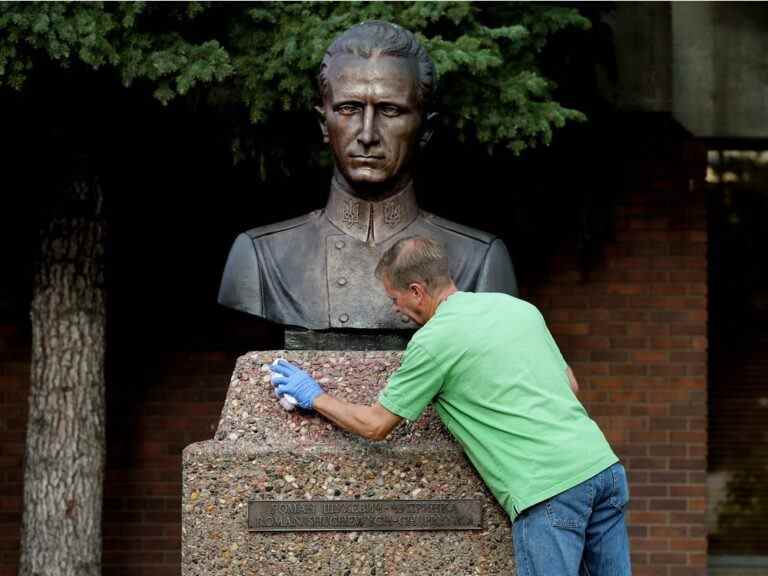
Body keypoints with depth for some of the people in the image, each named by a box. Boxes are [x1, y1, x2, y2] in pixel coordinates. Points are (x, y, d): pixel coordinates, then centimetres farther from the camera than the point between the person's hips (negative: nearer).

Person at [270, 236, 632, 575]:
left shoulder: (433, 340, -3)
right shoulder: (518, 306, 17)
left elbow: (374, 425, 6)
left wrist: (315, 397, 21)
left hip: (548, 489, -7)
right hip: (604, 465, 7)